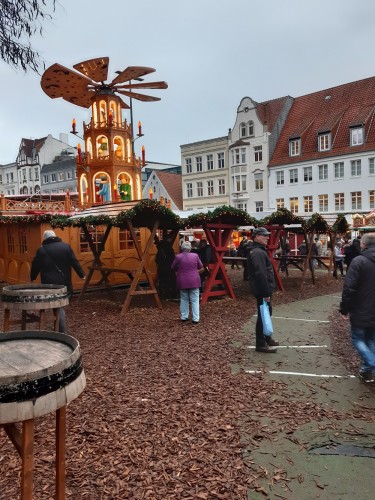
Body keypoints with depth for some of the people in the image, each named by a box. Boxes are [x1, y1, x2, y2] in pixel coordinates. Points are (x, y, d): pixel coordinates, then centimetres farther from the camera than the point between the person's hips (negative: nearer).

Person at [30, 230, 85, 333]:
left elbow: (35, 266, 8)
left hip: (49, 284, -2)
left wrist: (33, 278, 24)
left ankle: (62, 331, -3)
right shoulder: (66, 246, 3)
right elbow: (75, 262, 1)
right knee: (60, 305, 14)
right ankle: (61, 329, 18)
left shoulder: (41, 250, -1)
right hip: (64, 283, 2)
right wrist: (81, 274, 7)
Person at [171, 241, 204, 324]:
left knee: (184, 299, 15)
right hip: (194, 281, -1)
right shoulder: (195, 256, -4)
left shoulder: (178, 257, -5)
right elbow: (201, 268, 6)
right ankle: (195, 318, 0)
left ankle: (184, 317, 19)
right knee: (195, 300, 3)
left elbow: (173, 268, 6)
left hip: (182, 282, 1)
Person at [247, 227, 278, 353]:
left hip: (263, 289, 11)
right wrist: (266, 293, -26)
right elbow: (260, 275, -27)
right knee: (263, 315, -4)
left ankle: (267, 338, 34)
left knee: (266, 313, 20)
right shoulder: (258, 253, -20)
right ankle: (261, 344, 5)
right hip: (262, 290, -11)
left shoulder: (259, 251, 16)